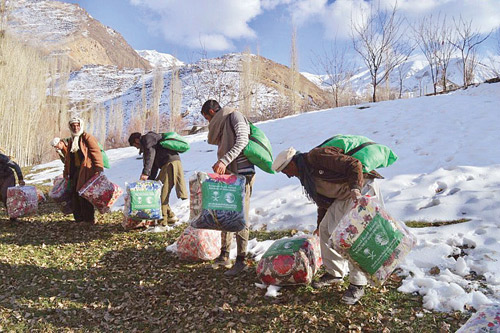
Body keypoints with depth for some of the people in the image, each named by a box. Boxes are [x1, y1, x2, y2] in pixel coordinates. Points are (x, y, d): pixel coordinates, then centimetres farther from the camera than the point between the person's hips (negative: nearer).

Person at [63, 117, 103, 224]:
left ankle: (89, 218, 1)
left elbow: (96, 153, -15)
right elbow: (68, 158, 27)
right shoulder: (71, 140, 19)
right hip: (75, 170, 8)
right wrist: (66, 172, 26)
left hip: (86, 170, -8)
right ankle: (78, 217, 19)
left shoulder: (87, 137, -6)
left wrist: (99, 169, -23)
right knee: (75, 193, 8)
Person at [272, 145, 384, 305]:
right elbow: (324, 201, 22)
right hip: (344, 196, 10)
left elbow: (354, 164, -24)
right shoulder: (307, 174, 11)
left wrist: (355, 188, -35)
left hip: (362, 189, -10)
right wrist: (320, 224, 29)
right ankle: (334, 273, 25)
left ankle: (357, 286, 0)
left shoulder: (316, 156, -19)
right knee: (326, 229, 9)